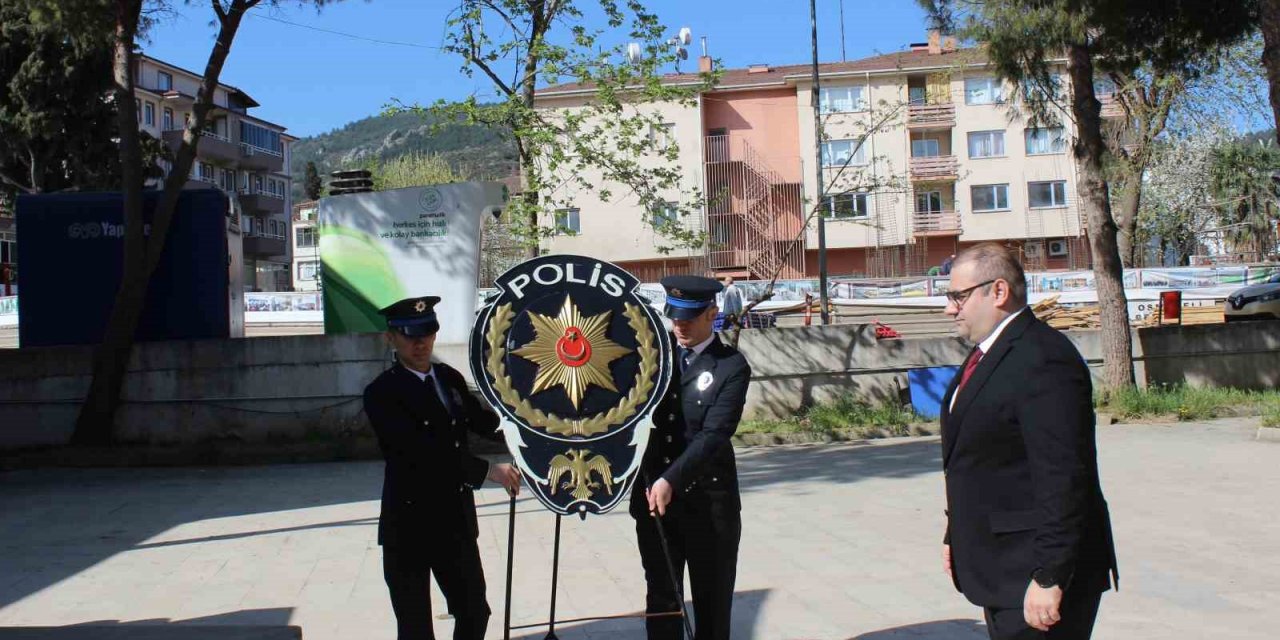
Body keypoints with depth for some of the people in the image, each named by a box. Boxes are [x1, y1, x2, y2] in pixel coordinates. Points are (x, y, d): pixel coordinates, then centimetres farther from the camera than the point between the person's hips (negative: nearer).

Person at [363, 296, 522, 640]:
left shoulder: (450, 377, 7)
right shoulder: (381, 393, -14)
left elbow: (482, 422, 15)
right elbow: (422, 453, -24)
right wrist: (487, 470, -26)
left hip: (456, 519, 6)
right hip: (409, 524, -6)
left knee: (474, 612, 16)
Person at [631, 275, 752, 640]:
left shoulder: (732, 366, -7)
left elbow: (714, 434, -17)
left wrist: (671, 480, -25)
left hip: (708, 502, -4)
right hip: (652, 497, 4)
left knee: (712, 604, 8)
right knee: (661, 599, 12)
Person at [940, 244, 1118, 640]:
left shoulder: (1043, 360, -20)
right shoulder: (987, 355, 13)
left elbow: (1062, 478, -24)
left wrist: (1049, 577, -24)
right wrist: (956, 535, 19)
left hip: (1033, 574, -10)